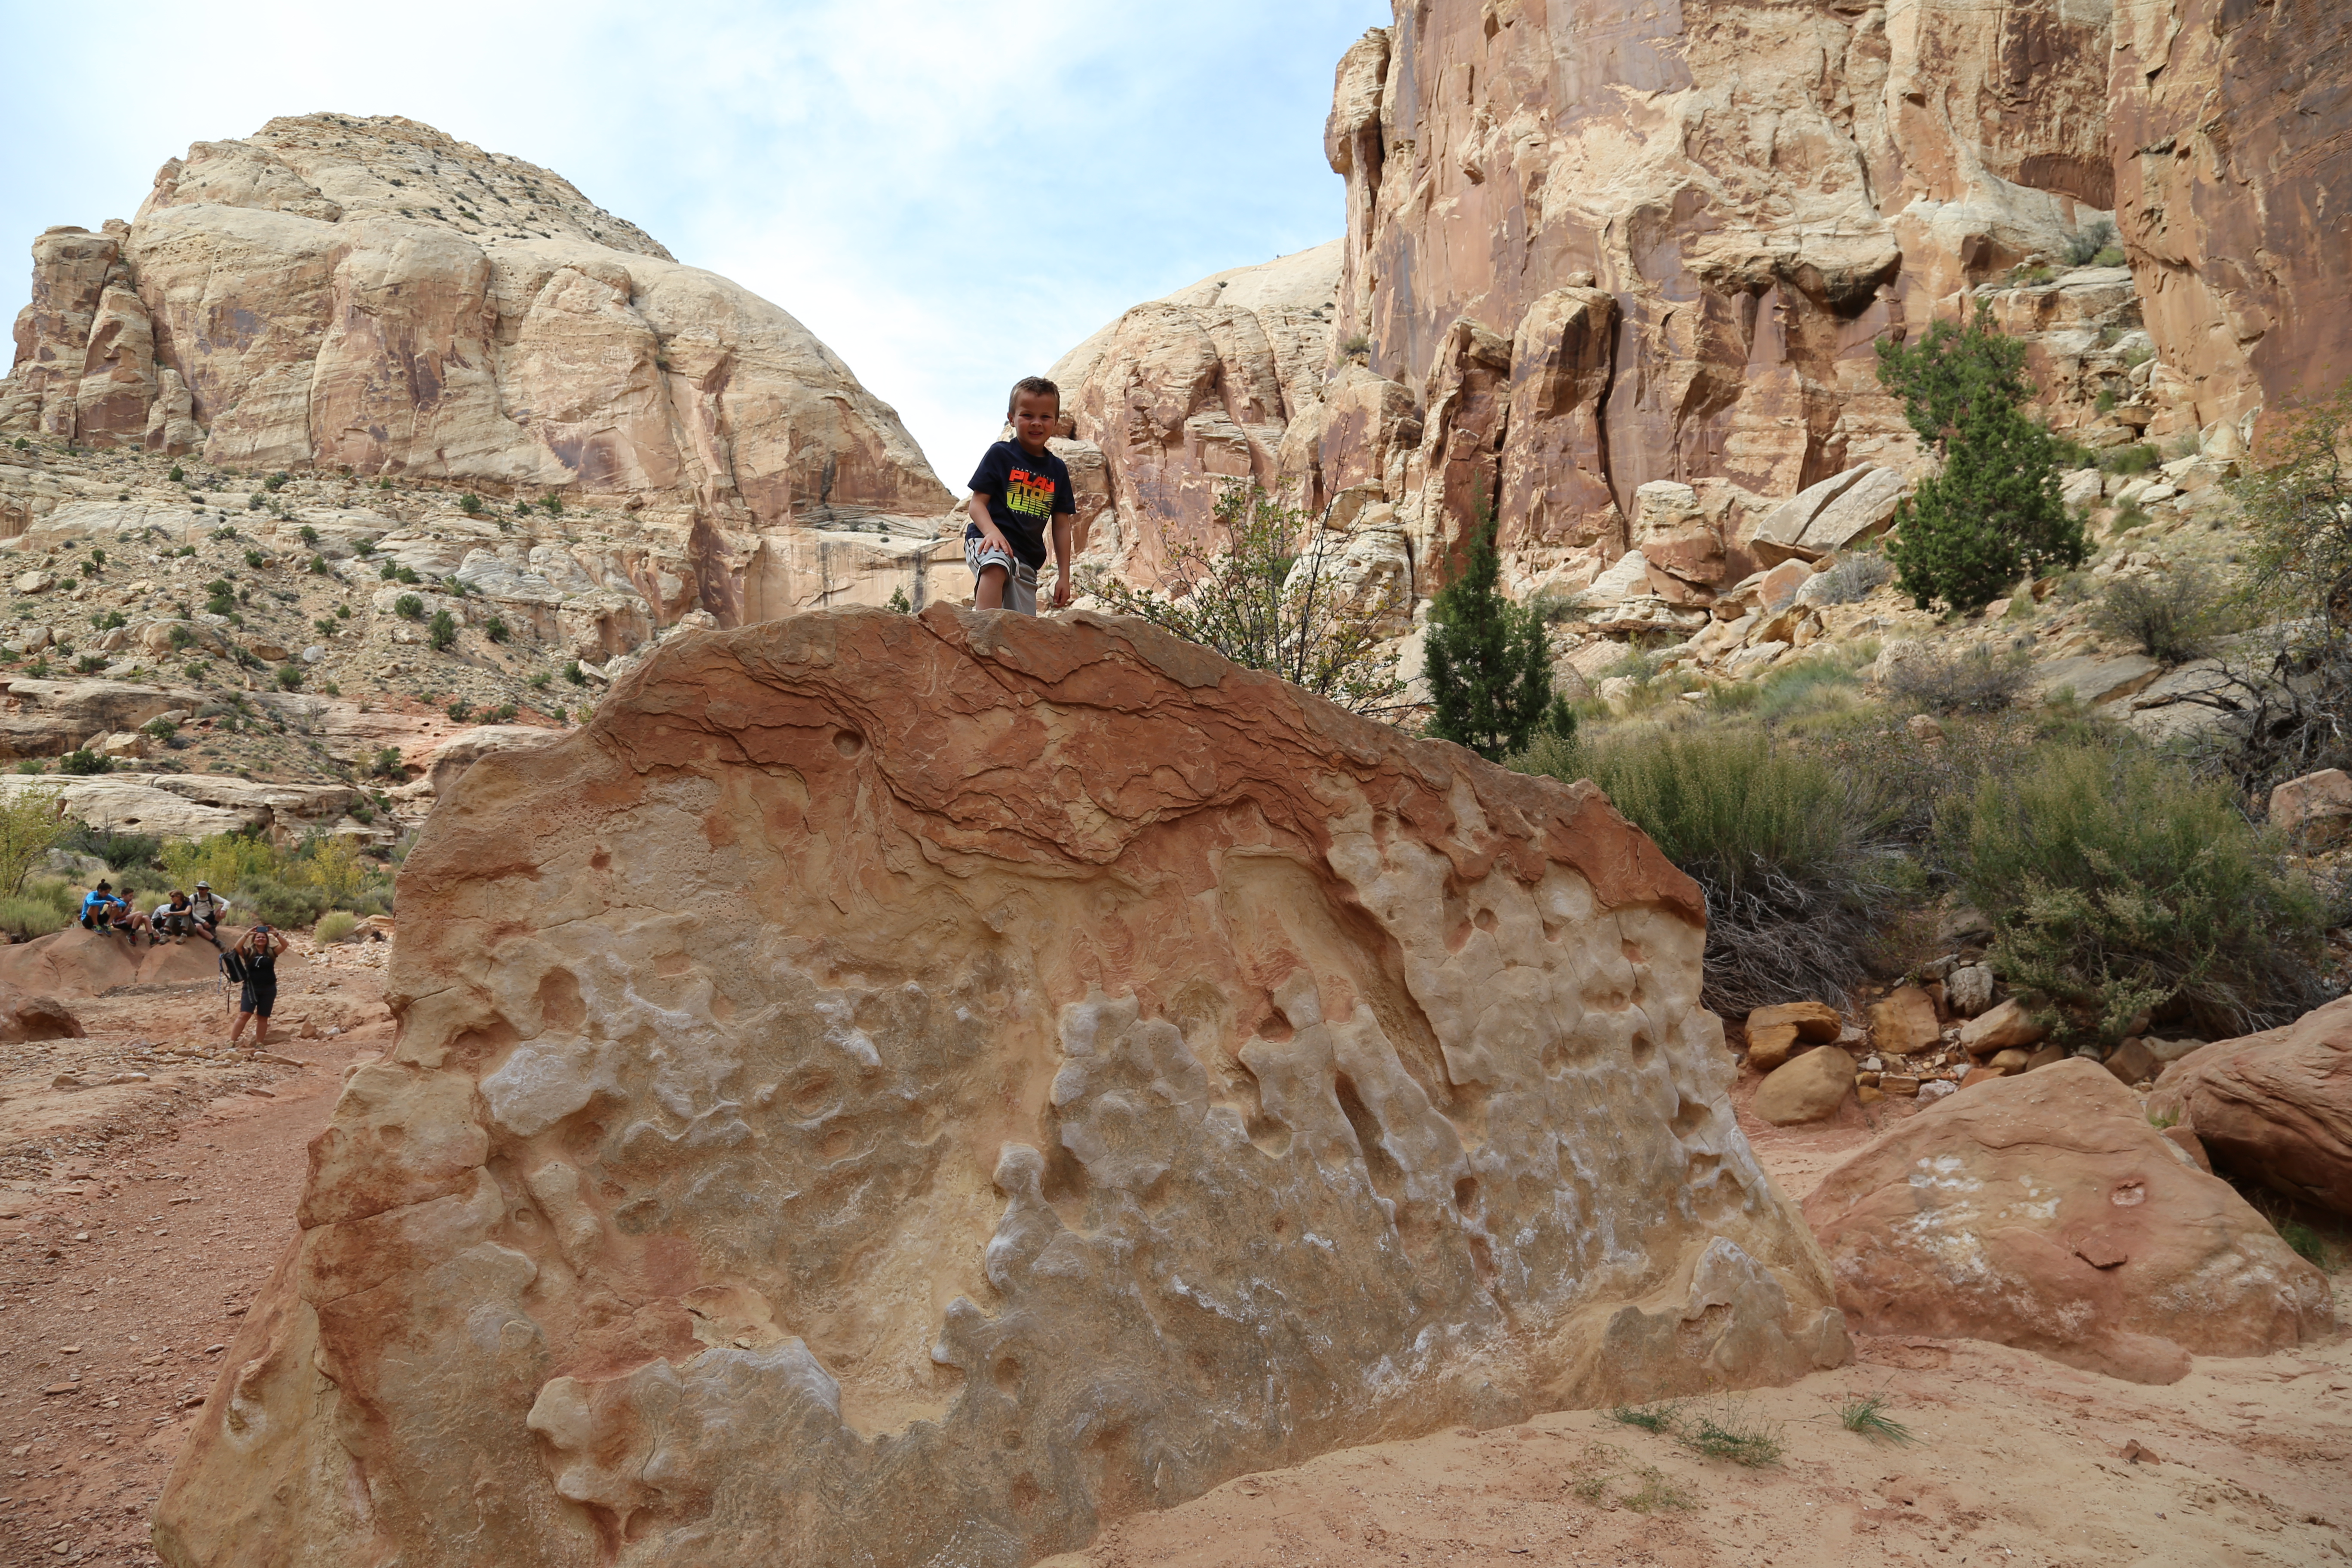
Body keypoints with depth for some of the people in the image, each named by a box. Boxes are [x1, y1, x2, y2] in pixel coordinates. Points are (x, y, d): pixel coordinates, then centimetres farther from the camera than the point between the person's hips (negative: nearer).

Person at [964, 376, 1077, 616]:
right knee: (995, 565, -40)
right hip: (989, 542, -5)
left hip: (1028, 558, 5)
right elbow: (977, 502, -1)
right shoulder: (1000, 454, 2)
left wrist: (1064, 576, 12)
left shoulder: (1058, 470, 15)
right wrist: (992, 531, -22)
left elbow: (1061, 525, 16)